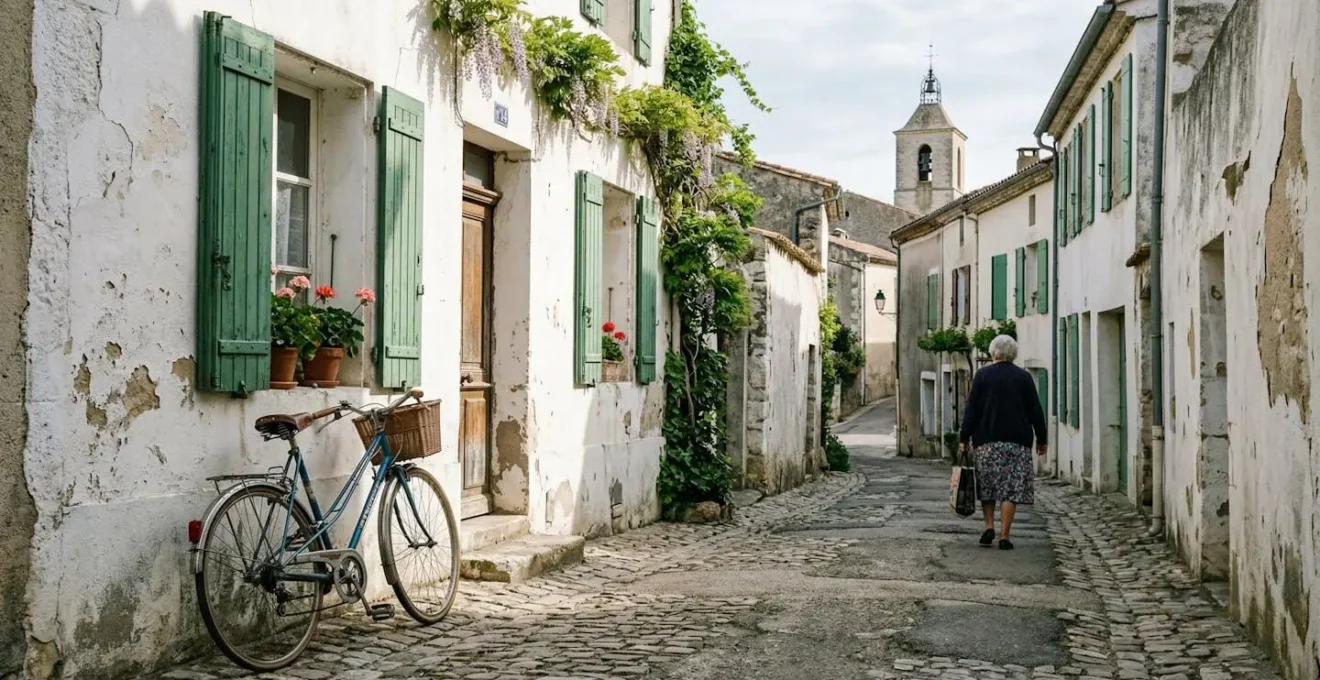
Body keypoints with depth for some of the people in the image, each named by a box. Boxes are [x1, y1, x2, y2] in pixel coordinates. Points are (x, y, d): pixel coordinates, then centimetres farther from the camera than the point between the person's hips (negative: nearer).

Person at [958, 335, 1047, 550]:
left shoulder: (982, 375, 1)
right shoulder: (1024, 377, 4)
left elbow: (971, 410, -2)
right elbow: (1036, 411, 4)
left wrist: (964, 438, 3)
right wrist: (1041, 439, 13)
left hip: (986, 439, 0)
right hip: (1018, 441, 0)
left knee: (987, 485, 14)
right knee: (1012, 488, 0)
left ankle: (989, 527, 4)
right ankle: (1004, 536, -3)